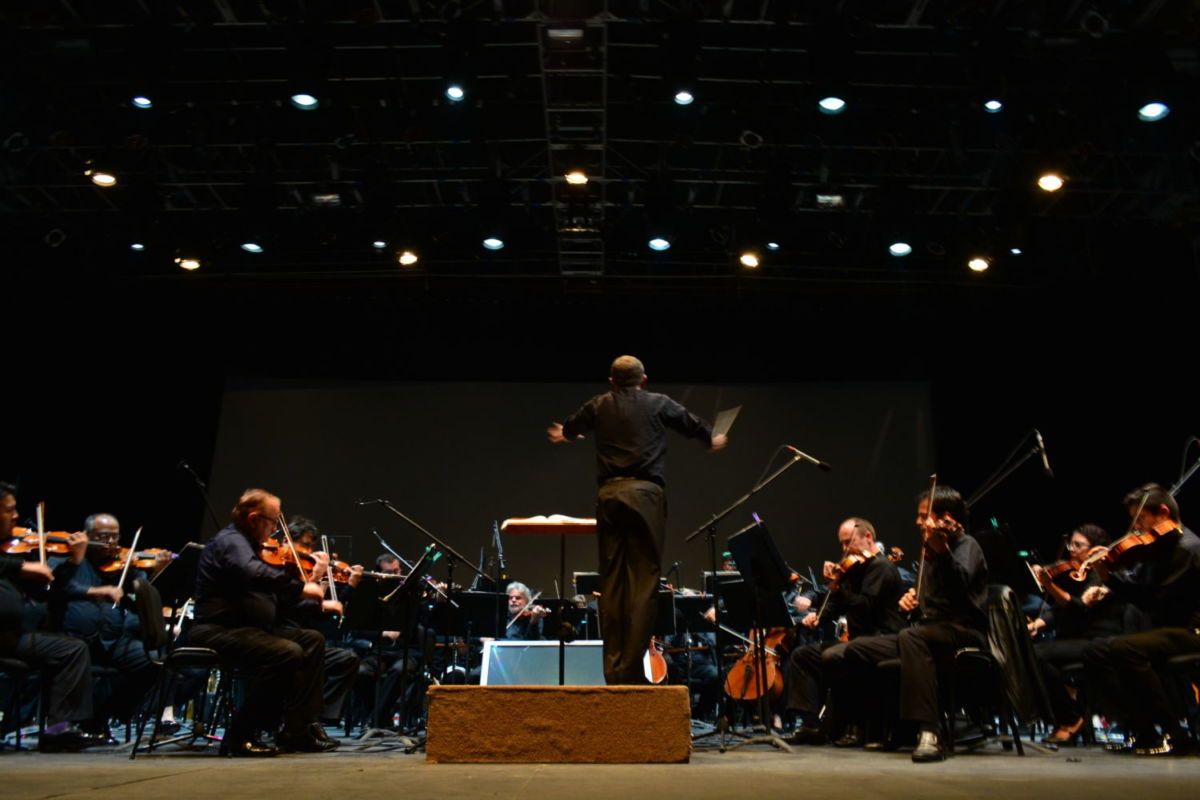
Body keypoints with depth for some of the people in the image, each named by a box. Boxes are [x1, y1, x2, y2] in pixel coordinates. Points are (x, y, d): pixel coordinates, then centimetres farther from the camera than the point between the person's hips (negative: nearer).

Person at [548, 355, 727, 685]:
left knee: (611, 583, 7)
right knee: (643, 583, -3)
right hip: (645, 495, -3)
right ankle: (632, 668, -7)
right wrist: (712, 439, 47)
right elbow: (693, 424, 25)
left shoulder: (599, 405, 15)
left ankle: (612, 667, 9)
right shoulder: (659, 404, 9)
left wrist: (562, 435, 59)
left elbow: (569, 427, 34)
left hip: (609, 495, 3)